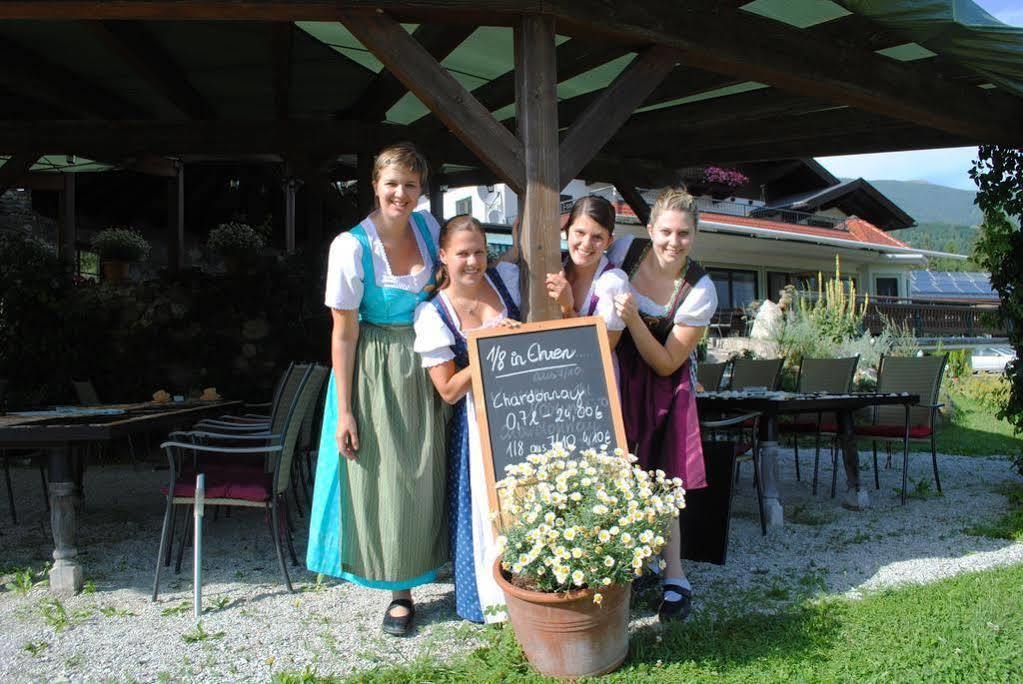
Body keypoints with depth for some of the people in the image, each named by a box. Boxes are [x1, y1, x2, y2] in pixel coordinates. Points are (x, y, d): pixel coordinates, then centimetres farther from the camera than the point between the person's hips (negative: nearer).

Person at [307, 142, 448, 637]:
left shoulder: (427, 226, 1)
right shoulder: (352, 247, -14)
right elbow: (343, 334, -12)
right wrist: (343, 410, -14)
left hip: (423, 369, 5)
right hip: (375, 372, -4)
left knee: (422, 476, 10)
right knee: (381, 477, 2)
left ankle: (412, 578, 29)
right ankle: (399, 590, 19)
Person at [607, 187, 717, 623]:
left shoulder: (700, 291, -16)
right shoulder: (626, 250, -9)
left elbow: (667, 364, -15)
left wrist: (633, 319, -27)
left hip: (663, 387, -3)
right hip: (614, 373, 3)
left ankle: (675, 580, 7)